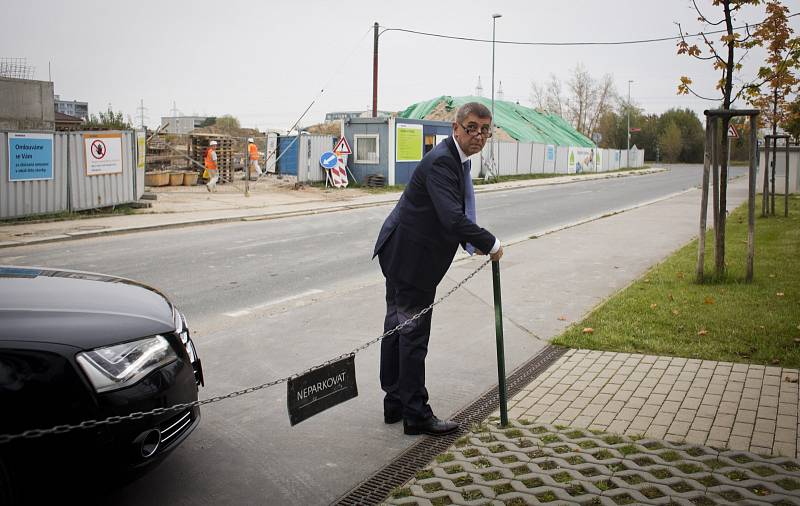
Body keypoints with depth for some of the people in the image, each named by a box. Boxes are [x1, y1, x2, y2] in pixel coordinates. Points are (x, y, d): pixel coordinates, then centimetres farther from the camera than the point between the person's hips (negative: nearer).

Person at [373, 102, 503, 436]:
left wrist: (471, 243, 9)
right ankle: (416, 415, 9)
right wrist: (490, 243, -20)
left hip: (400, 254, 11)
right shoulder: (441, 161, -22)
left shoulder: (458, 159, 11)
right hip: (411, 258, -11)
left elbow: (455, 215, 21)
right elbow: (453, 218, -31)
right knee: (414, 336, -2)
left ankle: (395, 403, 29)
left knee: (397, 327, 17)